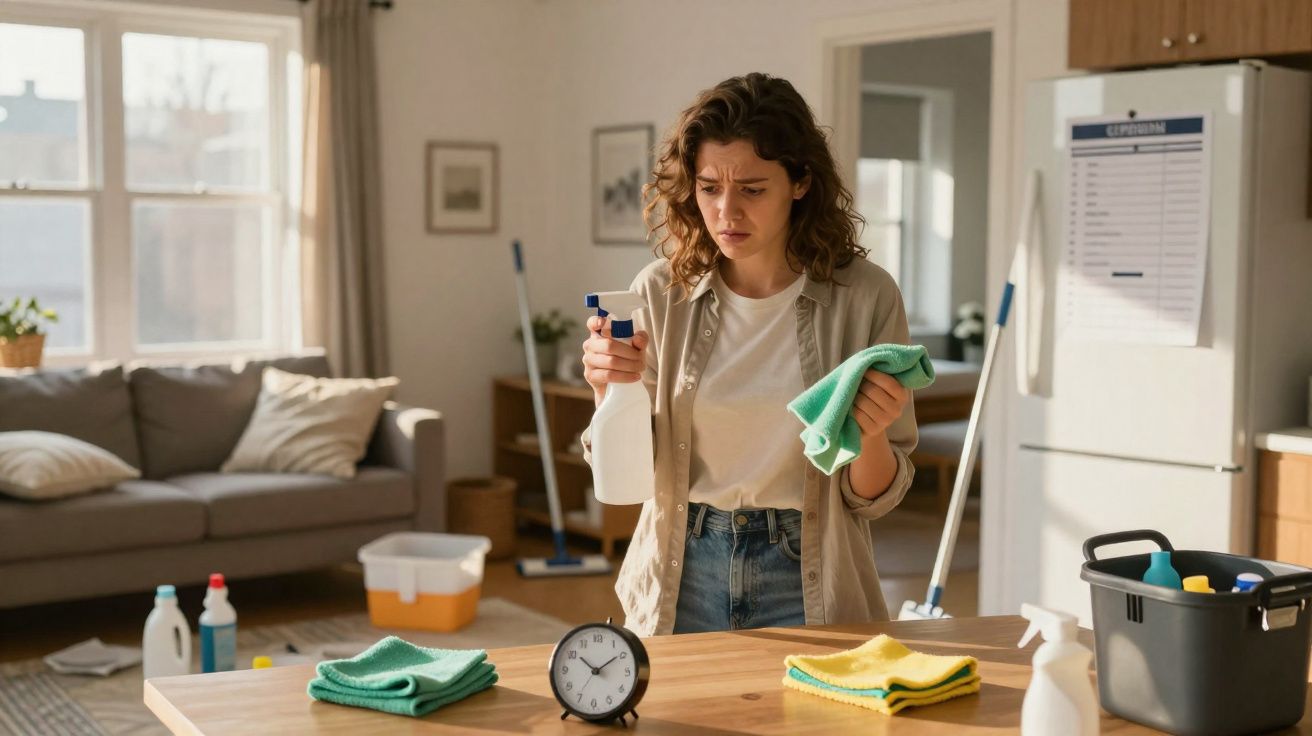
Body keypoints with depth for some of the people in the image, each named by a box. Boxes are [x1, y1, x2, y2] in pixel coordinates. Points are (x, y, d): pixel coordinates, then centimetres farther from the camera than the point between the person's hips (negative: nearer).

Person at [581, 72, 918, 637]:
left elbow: (873, 499, -2)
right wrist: (611, 392, -20)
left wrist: (870, 435, -23)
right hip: (682, 580, 2)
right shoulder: (662, 292, -4)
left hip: (805, 585, -1)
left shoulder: (864, 297, -9)